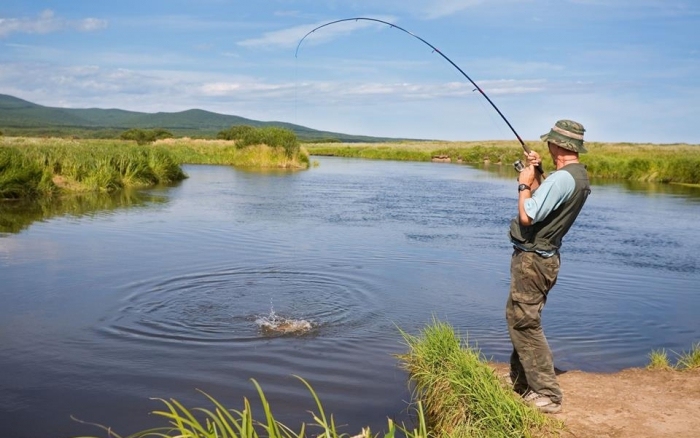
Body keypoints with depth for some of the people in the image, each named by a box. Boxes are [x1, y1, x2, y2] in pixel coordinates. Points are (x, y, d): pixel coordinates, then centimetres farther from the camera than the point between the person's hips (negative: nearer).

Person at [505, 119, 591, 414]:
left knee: (525, 324, -6)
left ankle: (547, 395, -3)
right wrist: (536, 175, 11)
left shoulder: (561, 178, -23)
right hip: (544, 257, 10)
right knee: (519, 319, 21)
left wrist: (524, 184, -11)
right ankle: (520, 381, 33)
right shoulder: (580, 177, 9)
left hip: (532, 259, -10)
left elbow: (527, 216, -25)